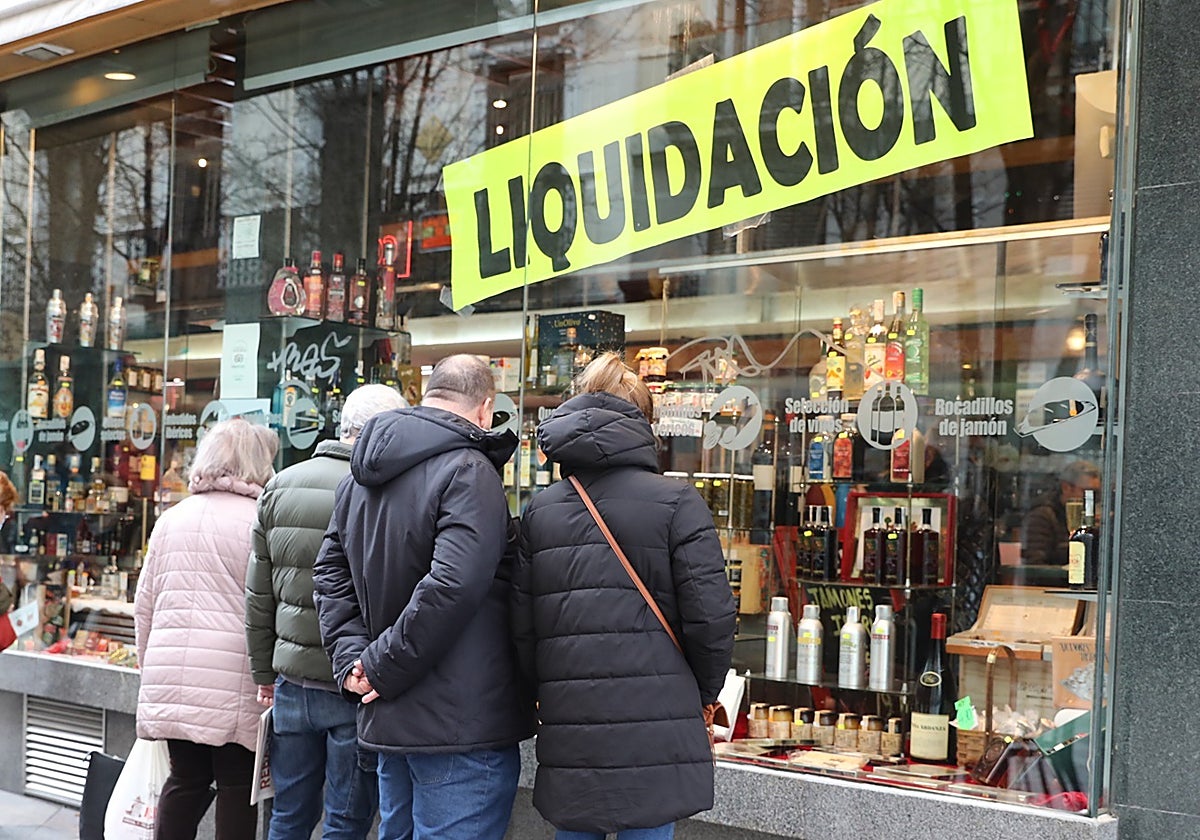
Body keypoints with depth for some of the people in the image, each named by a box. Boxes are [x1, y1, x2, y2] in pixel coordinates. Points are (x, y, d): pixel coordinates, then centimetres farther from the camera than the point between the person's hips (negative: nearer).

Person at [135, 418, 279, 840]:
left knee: (186, 778, 13)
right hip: (233, 682, -5)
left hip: (171, 679, 5)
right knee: (237, 786, 4)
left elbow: (144, 604, 16)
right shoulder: (260, 521, -6)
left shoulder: (171, 519, 12)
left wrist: (151, 666, 27)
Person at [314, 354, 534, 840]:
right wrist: (380, 669, -17)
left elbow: (331, 574, 15)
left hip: (388, 722, 9)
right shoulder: (469, 472, -15)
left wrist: (351, 658, 4)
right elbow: (452, 586, -26)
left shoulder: (362, 476, 13)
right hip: (461, 725, -9)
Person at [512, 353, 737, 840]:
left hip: (566, 735, 4)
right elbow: (710, 614, -8)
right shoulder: (675, 502, -2)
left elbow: (519, 624, 3)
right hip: (653, 734, -4)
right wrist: (704, 692, 7)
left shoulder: (538, 511, 9)